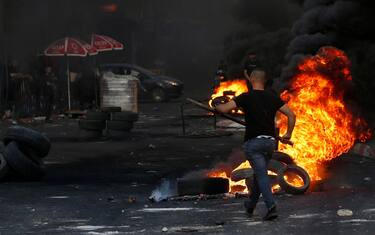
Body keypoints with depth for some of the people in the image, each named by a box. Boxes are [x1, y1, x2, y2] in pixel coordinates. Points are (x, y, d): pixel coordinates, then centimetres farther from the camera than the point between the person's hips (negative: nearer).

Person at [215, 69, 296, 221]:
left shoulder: (246, 97, -5)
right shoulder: (273, 98, 7)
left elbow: (224, 109, -12)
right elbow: (291, 115, 2)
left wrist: (216, 106, 11)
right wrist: (288, 134, 12)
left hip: (253, 141, -5)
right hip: (270, 141, 5)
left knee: (261, 175, -8)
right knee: (259, 173, 20)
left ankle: (271, 207, -22)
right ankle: (250, 206, 34)